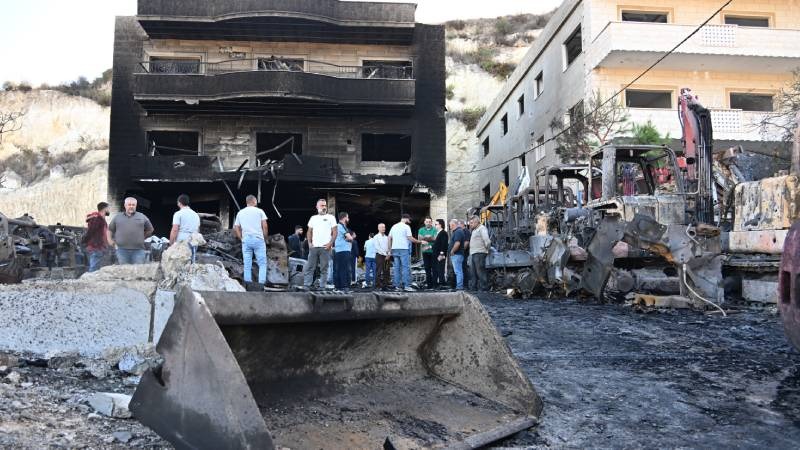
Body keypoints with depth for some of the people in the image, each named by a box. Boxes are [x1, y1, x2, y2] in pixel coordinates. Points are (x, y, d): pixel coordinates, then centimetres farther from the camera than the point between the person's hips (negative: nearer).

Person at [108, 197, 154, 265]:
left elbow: (150, 230, 19)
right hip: (122, 250, 1)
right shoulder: (117, 217, 12)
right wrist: (110, 240, 11)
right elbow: (110, 229, 21)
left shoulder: (142, 217, 10)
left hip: (138, 250, -1)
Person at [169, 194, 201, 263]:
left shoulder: (178, 214, -4)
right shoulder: (196, 214, 15)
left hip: (181, 242, -6)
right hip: (194, 243, 6)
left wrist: (171, 244, -5)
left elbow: (174, 230, -11)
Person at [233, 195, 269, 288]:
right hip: (258, 239, -3)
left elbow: (236, 229, 10)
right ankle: (261, 285, -10)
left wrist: (242, 239, 15)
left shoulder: (240, 213, 14)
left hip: (246, 240, 3)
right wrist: (265, 238, 6)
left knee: (247, 264, 6)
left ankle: (248, 284, 3)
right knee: (262, 263, 0)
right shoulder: (259, 211, 3)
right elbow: (265, 226, -4)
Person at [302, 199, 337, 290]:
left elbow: (334, 232, 2)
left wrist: (330, 243, -9)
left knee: (324, 268, -2)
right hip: (313, 247, 3)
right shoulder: (313, 218, 16)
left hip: (325, 247, -3)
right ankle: (306, 285, 1)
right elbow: (310, 232, 18)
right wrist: (309, 243, 4)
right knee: (309, 267, -1)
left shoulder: (330, 218, 7)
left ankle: (322, 287, 1)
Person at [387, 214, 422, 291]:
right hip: (403, 249, -7)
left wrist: (390, 250, 16)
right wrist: (420, 241, 0)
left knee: (397, 268, 8)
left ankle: (397, 285, 8)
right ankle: (406, 285, -10)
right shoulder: (406, 227, -4)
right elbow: (410, 238, -11)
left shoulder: (394, 226, 16)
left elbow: (389, 238, 14)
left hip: (394, 249, 7)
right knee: (406, 267, -6)